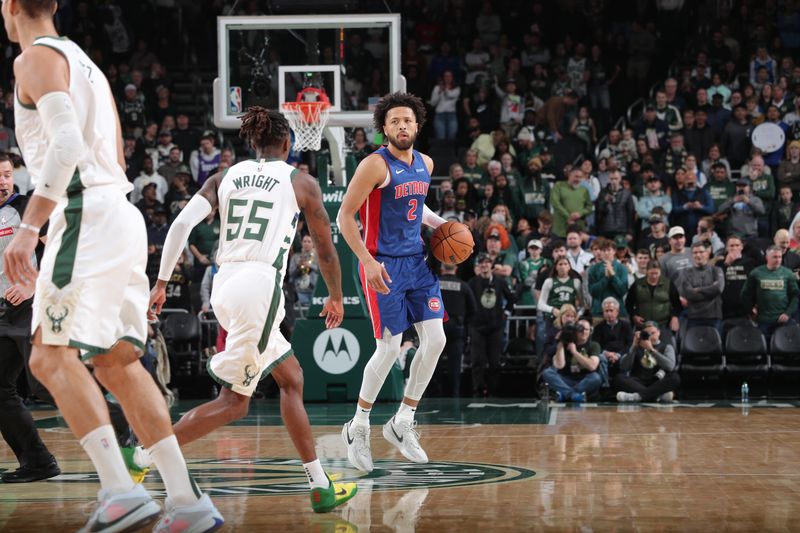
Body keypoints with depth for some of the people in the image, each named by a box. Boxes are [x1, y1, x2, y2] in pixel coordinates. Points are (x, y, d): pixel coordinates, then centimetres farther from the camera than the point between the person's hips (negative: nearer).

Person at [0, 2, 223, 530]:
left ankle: (120, 490, -23)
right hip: (122, 213, 9)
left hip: (87, 215, -9)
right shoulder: (84, 62, 25)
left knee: (52, 355, -11)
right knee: (115, 362, 10)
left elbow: (67, 144, -20)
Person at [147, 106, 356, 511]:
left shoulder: (224, 177, 15)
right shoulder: (301, 182, 7)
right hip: (260, 284, -6)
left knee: (291, 379, 18)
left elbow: (182, 223, 1)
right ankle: (144, 456, -15)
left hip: (224, 285, 7)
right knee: (233, 402, -4)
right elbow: (326, 251, 13)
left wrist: (161, 283, 3)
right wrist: (336, 297, 29)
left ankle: (320, 486, 19)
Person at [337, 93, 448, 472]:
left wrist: (440, 225, 10)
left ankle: (403, 423, 13)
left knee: (435, 340, 0)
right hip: (384, 265, -7)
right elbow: (345, 216, -14)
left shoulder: (425, 164, 9)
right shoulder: (376, 165, -14)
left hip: (417, 261, 7)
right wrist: (368, 262, -22)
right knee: (389, 349, -8)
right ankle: (358, 427, 10)